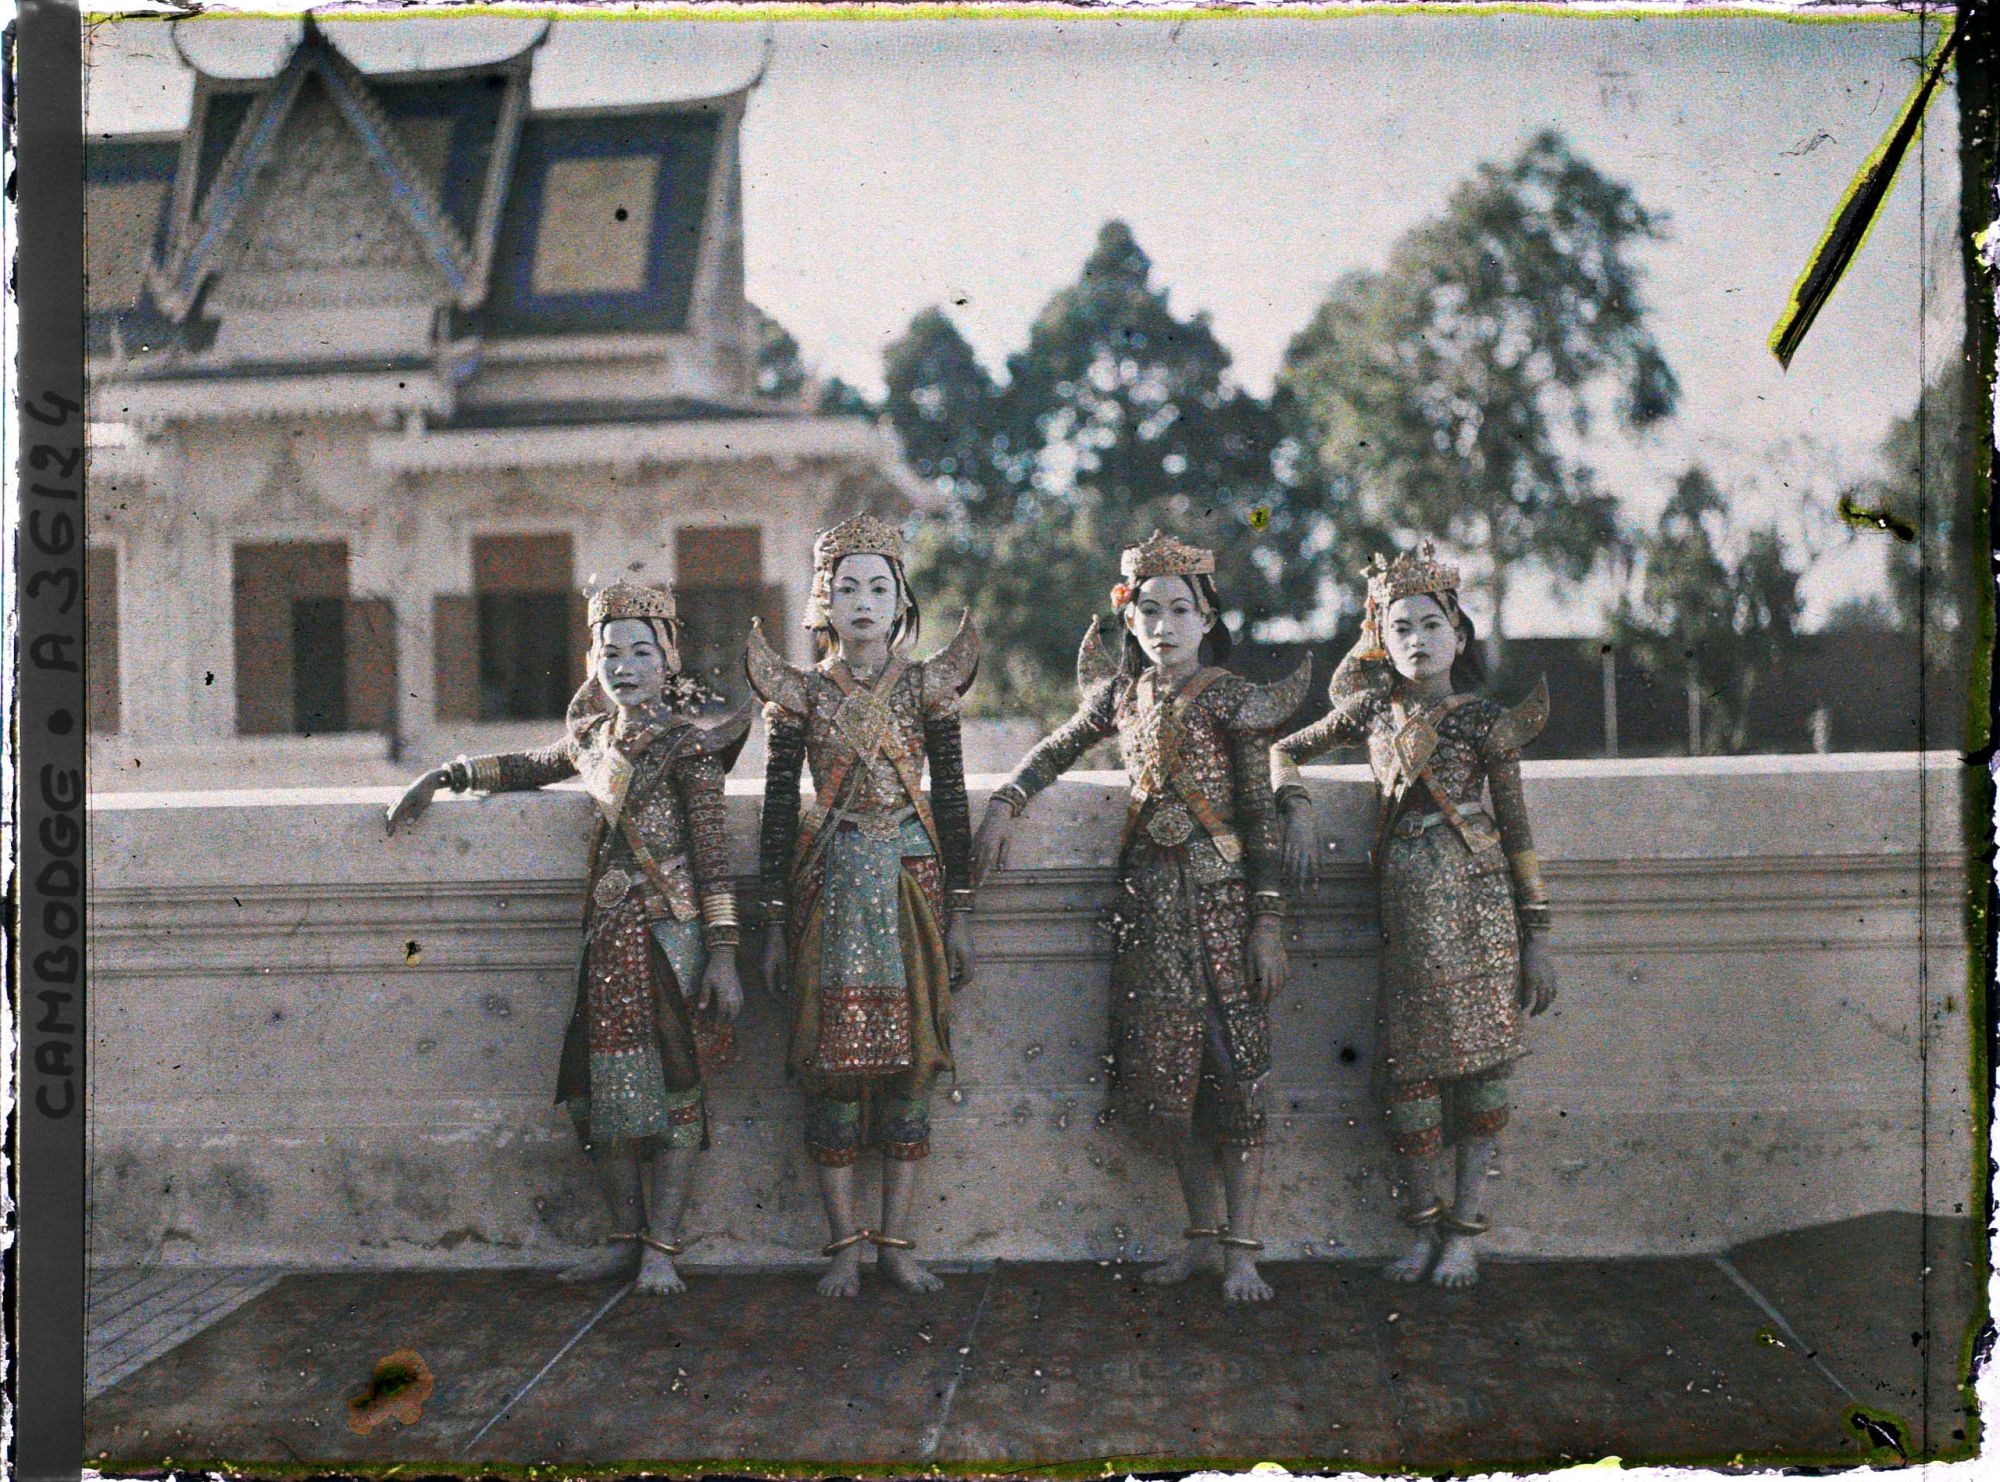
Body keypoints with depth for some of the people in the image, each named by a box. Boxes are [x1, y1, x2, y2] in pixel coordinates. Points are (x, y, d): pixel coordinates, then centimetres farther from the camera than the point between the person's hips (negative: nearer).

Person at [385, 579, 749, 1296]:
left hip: (672, 933, -5)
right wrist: (445, 776, 25)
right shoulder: (591, 736, 13)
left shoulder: (687, 743, -4)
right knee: (604, 1090, 3)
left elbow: (713, 853, -9)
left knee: (674, 1088, -4)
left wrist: (722, 953, -15)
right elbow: (529, 767, 34)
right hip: (608, 935, 6)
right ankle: (626, 1237, 14)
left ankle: (662, 1247, 0)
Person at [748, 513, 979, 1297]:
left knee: (911, 1059, 1)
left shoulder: (927, 686, 5)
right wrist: (776, 923, 1)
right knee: (833, 1061, -2)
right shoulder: (801, 692, 3)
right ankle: (845, 1242, 7)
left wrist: (959, 911, 3)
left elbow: (952, 802, 6)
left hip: (912, 880, 1)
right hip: (831, 883, -1)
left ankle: (897, 1240, 9)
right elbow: (778, 810, 4)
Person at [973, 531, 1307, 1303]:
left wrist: (1268, 921, -10)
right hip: (1149, 894, 5)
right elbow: (1055, 751, 24)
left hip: (1220, 893, -5)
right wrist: (1003, 805, 9)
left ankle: (1241, 1247, 4)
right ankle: (1204, 1236, 17)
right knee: (1166, 1069, 6)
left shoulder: (1232, 700, -5)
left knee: (1231, 1070, -3)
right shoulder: (1123, 695, 9)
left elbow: (1260, 818, -6)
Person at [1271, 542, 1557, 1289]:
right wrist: (1297, 811, 3)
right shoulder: (1373, 711, 9)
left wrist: (1537, 937, 2)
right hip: (1407, 903, 2)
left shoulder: (1486, 721, 2)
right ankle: (1423, 1226, 13)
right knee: (1409, 1063, 1)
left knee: (1479, 1058, -2)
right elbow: (1285, 750, 22)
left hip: (1479, 899, -2)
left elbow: (1517, 831, 4)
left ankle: (1464, 1228, 8)